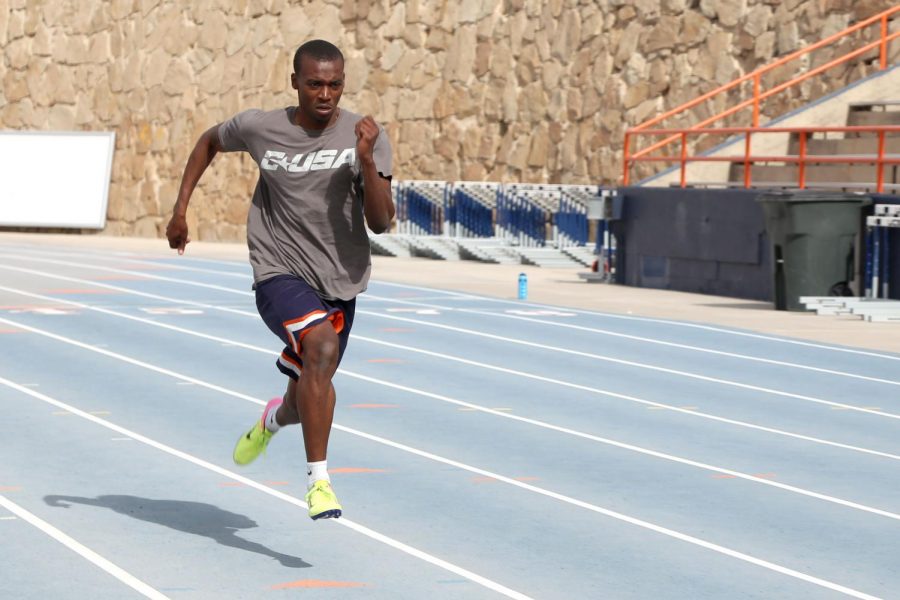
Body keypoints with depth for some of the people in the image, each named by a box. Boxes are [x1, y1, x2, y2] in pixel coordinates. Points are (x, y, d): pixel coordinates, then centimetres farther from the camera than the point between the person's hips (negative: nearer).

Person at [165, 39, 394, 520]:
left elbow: (381, 223, -15)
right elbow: (210, 141, 15)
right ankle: (318, 480, -26)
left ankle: (274, 418, 55)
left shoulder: (365, 137, -8)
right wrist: (180, 209, 12)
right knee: (322, 346, -31)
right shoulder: (260, 129, -7)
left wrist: (366, 161, -28)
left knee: (311, 388, 16)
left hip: (340, 281, 3)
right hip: (280, 274, -3)